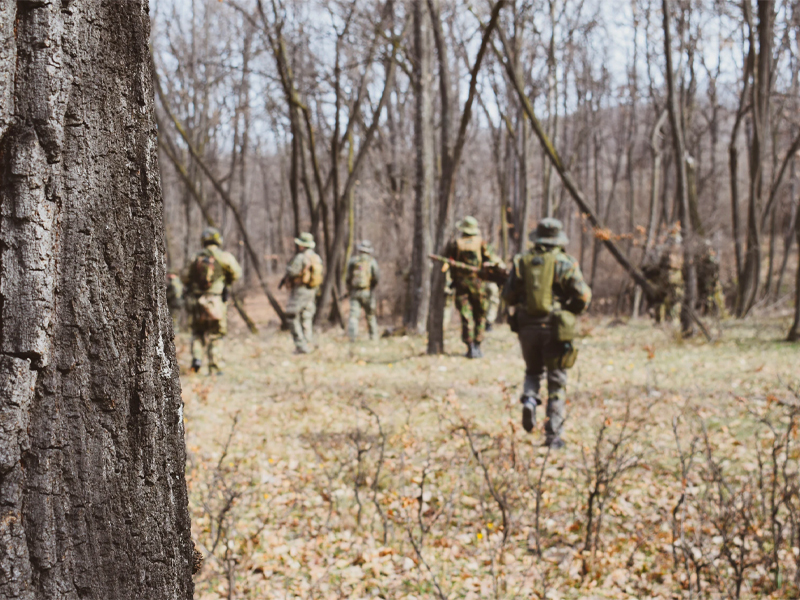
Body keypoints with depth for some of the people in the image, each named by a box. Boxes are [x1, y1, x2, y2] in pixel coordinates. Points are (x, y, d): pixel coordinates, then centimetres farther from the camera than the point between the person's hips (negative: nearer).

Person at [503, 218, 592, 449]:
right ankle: (553, 436, 3)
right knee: (556, 381, 5)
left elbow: (508, 296, 6)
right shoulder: (565, 263, -6)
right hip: (554, 328, -3)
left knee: (533, 371, 24)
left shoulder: (521, 262, 3)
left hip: (527, 327, 3)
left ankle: (529, 400, -6)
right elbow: (583, 297, -8)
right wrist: (570, 310, 11)